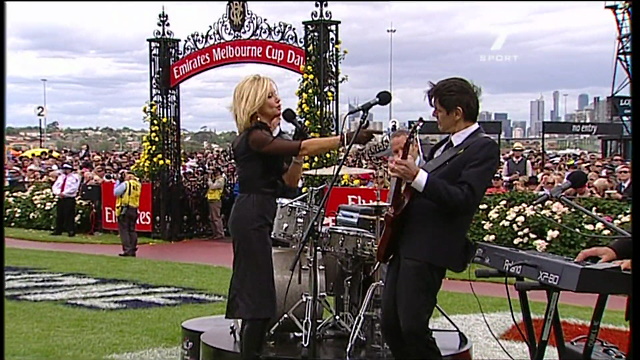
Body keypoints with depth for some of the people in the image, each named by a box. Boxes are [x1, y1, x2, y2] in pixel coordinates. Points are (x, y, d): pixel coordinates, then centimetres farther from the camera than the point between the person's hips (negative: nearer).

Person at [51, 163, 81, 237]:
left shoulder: (75, 177, -3)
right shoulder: (60, 177, 18)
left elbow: (73, 188, -15)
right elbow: (54, 186, 11)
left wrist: (64, 193, -16)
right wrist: (58, 193, -9)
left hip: (70, 199, -6)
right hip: (60, 199, 6)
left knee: (69, 216, -7)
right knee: (59, 215, 9)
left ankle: (71, 231, -4)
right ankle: (58, 231, 16)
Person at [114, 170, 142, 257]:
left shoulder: (125, 184, -11)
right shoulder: (138, 184, 8)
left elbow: (116, 192, -6)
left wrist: (118, 181, 2)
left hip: (124, 209, -6)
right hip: (134, 210, 6)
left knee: (123, 229, -1)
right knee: (132, 230, 12)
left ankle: (127, 249, -7)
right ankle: (133, 249, 10)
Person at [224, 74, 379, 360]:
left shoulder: (265, 136, 17)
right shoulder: (254, 137, -14)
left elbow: (290, 180, 13)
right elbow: (303, 147, -26)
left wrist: (297, 155, -3)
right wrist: (347, 139, -31)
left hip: (254, 216, 10)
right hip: (252, 217, -10)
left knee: (245, 285, 14)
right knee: (258, 293, -11)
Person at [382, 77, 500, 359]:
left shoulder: (484, 147, -8)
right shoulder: (445, 145, 20)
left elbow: (464, 200, -19)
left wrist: (416, 176, -25)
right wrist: (404, 174, 12)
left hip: (429, 249, -9)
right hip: (404, 242, 9)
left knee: (412, 326, -13)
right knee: (390, 325, 9)